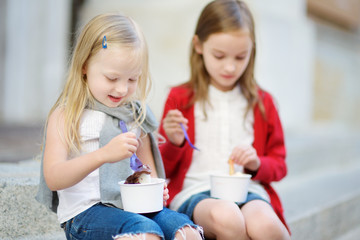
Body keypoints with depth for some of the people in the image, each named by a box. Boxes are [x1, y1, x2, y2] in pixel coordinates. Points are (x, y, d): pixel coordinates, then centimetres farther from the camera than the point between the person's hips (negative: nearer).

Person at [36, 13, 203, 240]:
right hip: (85, 211, -4)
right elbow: (52, 178, -13)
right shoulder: (66, 116, 0)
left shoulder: (135, 114, 14)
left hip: (135, 208, 4)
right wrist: (103, 154, -28)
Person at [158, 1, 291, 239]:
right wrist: (174, 143, -9)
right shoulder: (180, 98, 9)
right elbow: (163, 169, 13)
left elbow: (279, 165, 18)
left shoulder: (261, 102, 15)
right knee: (226, 216, -37)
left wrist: (256, 164, -4)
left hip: (248, 191, 1)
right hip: (194, 192, -1)